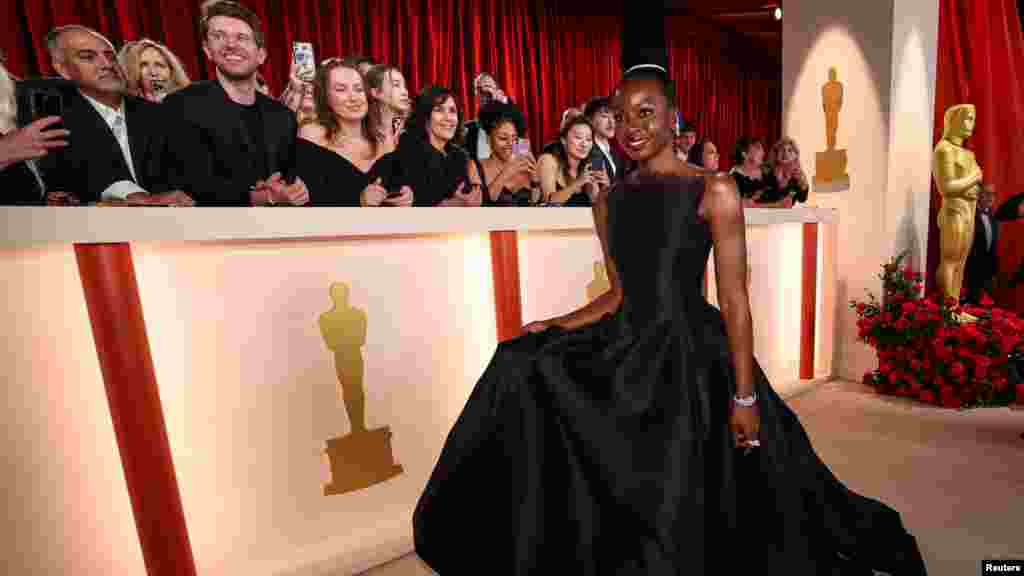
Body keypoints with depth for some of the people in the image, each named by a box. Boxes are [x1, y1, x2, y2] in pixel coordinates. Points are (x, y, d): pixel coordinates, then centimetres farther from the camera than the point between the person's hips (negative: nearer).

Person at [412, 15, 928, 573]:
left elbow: (734, 298, -7)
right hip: (628, 351, 5)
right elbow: (619, 295, 11)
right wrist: (554, 325, 2)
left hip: (692, 355, -4)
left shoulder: (713, 191, -4)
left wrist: (744, 395, -10)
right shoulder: (608, 202, 9)